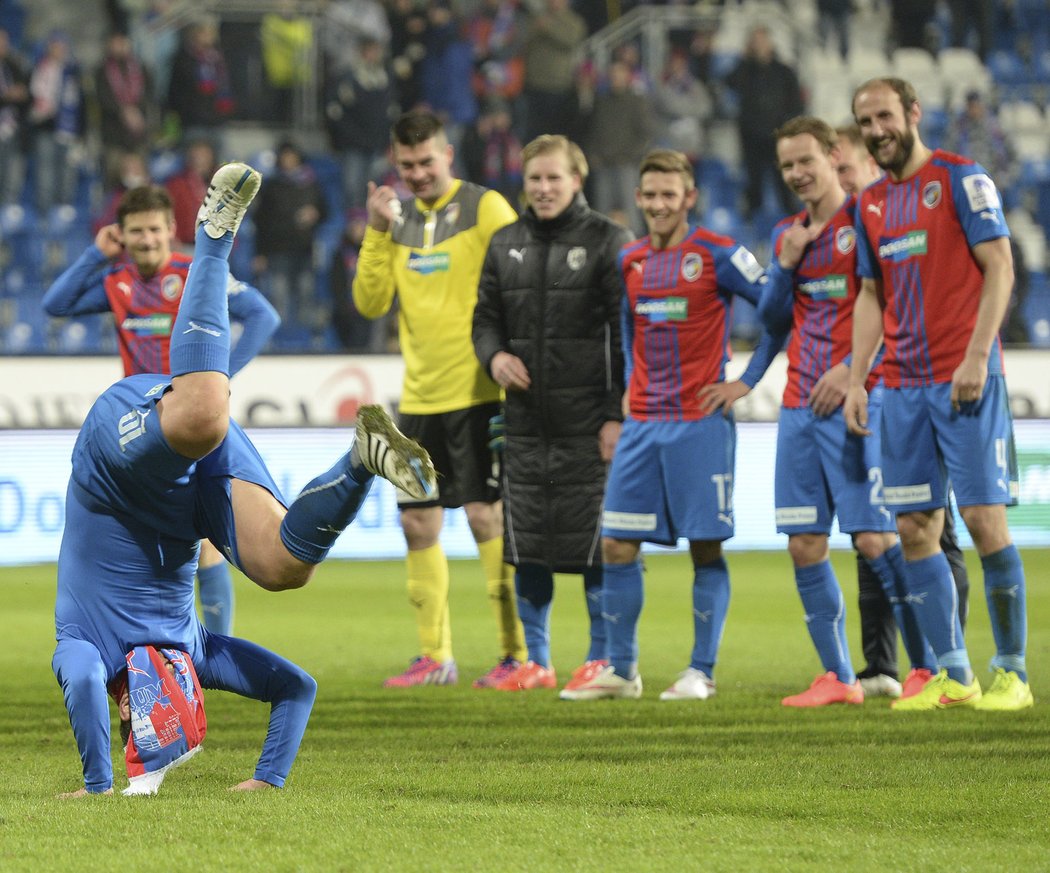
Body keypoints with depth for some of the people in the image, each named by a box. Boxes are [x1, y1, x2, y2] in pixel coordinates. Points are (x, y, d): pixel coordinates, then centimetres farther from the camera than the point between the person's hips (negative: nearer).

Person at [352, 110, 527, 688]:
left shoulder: (485, 209, -4)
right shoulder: (398, 218, 12)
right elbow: (370, 303, 4)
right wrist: (378, 232, -6)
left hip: (476, 391, -6)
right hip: (419, 396, 6)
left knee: (486, 516, -8)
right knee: (417, 523, 6)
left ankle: (516, 653, -3)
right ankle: (433, 657, 15)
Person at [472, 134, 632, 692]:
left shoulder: (607, 241, -2)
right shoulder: (505, 244, 13)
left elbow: (630, 334, -5)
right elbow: (486, 317, 21)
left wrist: (618, 416, -11)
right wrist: (494, 355, -3)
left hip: (590, 425, -5)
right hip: (525, 421, 5)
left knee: (595, 545, -3)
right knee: (525, 546, 6)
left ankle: (603, 660, 6)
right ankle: (534, 661, 14)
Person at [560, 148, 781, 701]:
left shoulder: (718, 256, -6)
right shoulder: (630, 261, 12)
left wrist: (746, 380, -6)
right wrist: (631, 382, 14)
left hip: (701, 422, -6)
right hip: (642, 422, 6)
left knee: (706, 548, -3)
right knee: (616, 546, 2)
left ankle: (701, 672, 3)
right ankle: (620, 670, 10)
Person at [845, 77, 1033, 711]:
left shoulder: (960, 179, -3)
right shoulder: (871, 204, 16)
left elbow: (1000, 268, -8)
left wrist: (976, 358, -16)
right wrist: (855, 379, 11)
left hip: (966, 380, -6)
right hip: (905, 385, 6)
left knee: (984, 517, -9)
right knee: (915, 528, 2)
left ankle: (1013, 672, -2)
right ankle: (954, 676, 8)